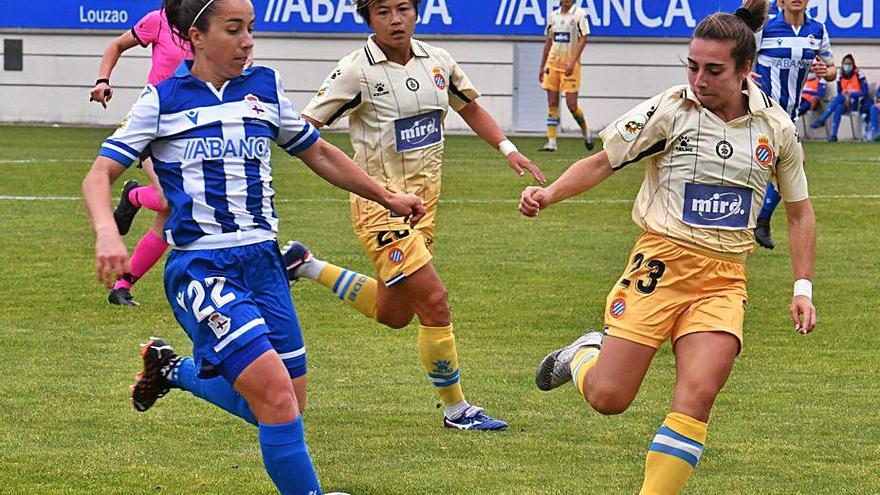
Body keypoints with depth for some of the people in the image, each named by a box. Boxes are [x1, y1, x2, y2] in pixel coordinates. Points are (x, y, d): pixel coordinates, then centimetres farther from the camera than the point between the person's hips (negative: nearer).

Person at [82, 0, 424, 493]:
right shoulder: (162, 100, -2)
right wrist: (108, 233, -23)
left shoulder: (265, 88, 9)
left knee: (288, 408, 7)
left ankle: (174, 370, 29)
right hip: (200, 267, -6)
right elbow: (100, 175, -4)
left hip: (262, 262, 6)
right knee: (278, 399, -21)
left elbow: (319, 154, 24)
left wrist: (387, 197, 26)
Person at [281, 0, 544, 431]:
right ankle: (456, 410, 2)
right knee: (434, 301, -13)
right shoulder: (357, 71, -14)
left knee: (394, 314, 17)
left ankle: (305, 266, 34)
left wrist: (507, 149, 10)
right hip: (381, 203, -7)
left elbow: (470, 108, 21)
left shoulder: (438, 62, 3)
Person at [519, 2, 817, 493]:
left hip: (725, 278, 2)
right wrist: (549, 194, -13)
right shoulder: (670, 110, -6)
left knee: (698, 394, -19)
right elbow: (602, 162, 4)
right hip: (662, 263, -2)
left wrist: (803, 288, 9)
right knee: (608, 397, -6)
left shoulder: (777, 127, 3)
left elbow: (800, 211, 16)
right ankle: (585, 354, 29)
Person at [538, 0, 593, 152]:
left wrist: (572, 62, -19)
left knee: (571, 105, -7)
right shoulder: (553, 15, 10)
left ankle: (585, 131, 20)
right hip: (553, 64, 4)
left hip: (571, 65, -4)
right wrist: (542, 67, 15)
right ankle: (551, 142, 0)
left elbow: (583, 39, -11)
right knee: (552, 104, -1)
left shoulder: (579, 14, -5)